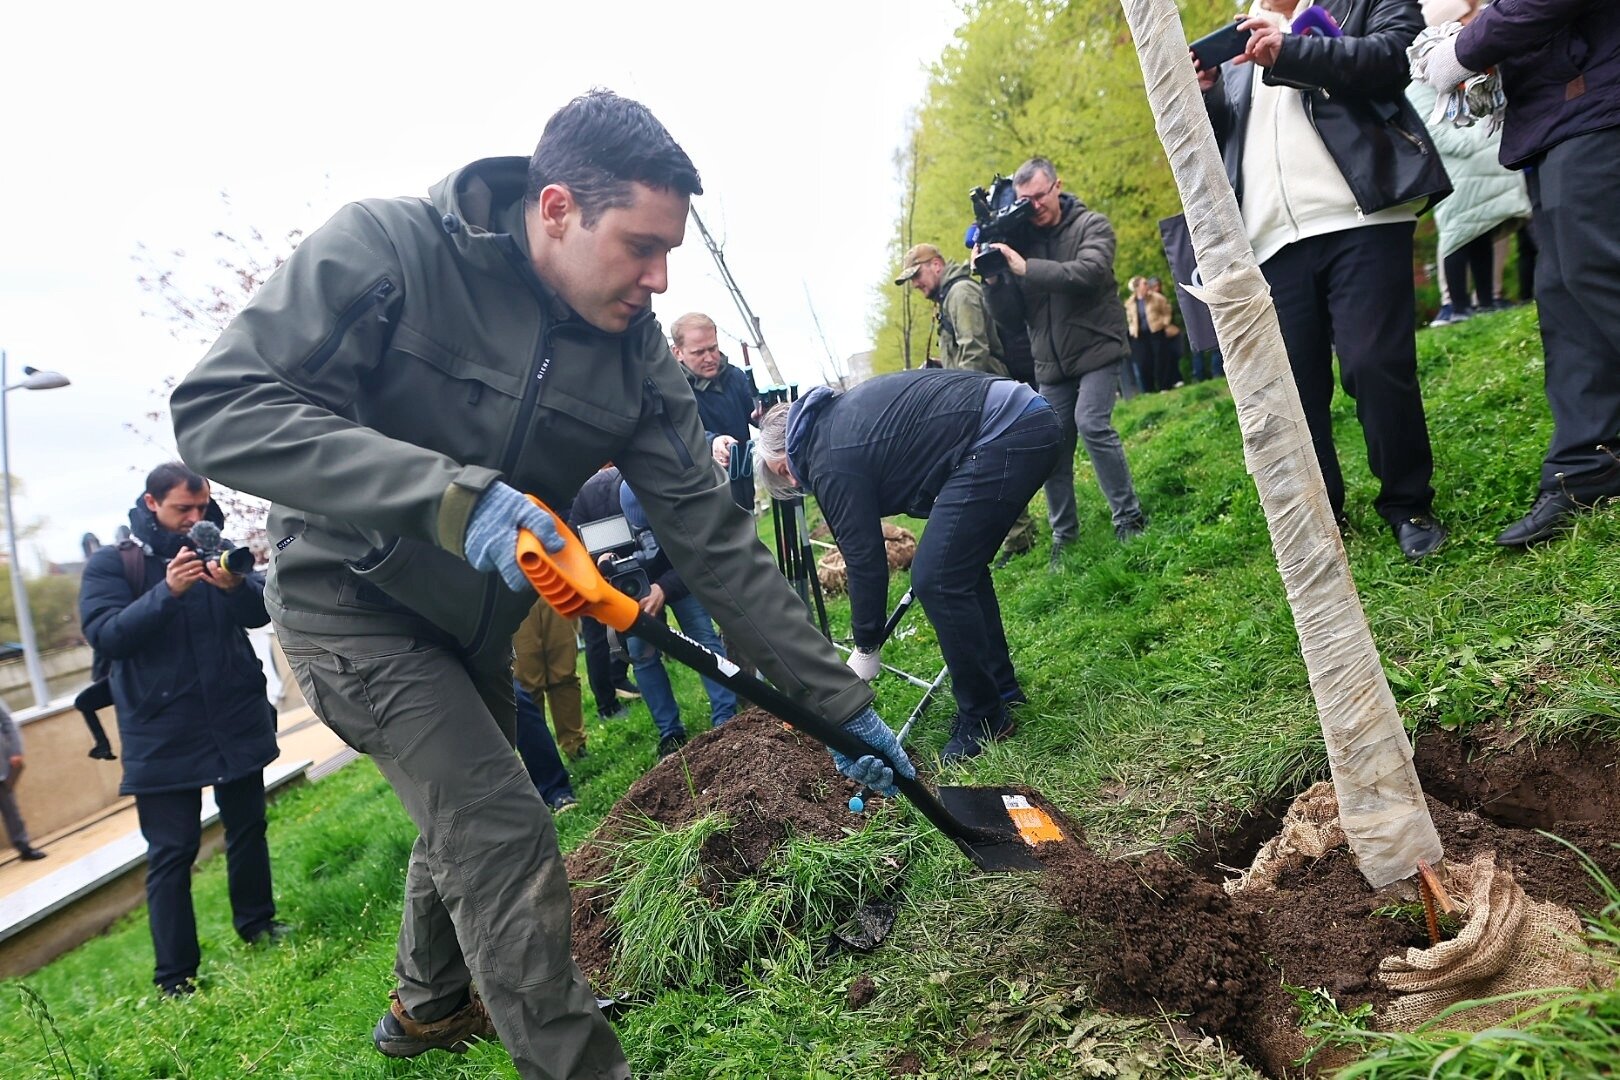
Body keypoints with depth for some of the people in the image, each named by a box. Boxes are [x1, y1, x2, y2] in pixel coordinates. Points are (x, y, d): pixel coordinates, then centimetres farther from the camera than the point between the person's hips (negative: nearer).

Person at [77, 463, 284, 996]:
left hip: (237, 721, 4)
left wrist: (236, 584, -26)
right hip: (162, 734, -3)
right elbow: (106, 635, -15)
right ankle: (175, 975, 8)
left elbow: (261, 612, -4)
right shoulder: (110, 564, -2)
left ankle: (256, 922, 32)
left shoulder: (216, 550, 7)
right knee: (172, 851, -1)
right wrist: (167, 591, -28)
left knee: (248, 827, 14)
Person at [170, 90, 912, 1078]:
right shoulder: (386, 248, -25)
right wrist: (450, 493, -44)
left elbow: (715, 538, -13)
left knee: (463, 819, 24)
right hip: (354, 603, -6)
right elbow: (222, 408, -32)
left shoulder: (637, 350, -13)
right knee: (506, 843, -14)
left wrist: (839, 699, -15)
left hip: (475, 621, 6)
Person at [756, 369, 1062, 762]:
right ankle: (1001, 686, 29)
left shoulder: (830, 464, -6)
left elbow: (865, 559, -2)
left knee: (937, 579, -7)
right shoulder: (838, 413, 20)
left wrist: (866, 647, 11)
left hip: (1002, 439, -10)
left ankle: (984, 718, 5)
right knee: (961, 565, 19)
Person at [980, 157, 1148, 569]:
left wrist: (1025, 268, -28)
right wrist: (994, 280, -17)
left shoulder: (1091, 226, -4)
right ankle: (1063, 536, 14)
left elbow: (1090, 272, -25)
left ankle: (1129, 517, -9)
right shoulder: (1020, 239, 5)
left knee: (1091, 423, -22)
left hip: (1096, 349, -4)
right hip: (1052, 363, 4)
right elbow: (1009, 314, 3)